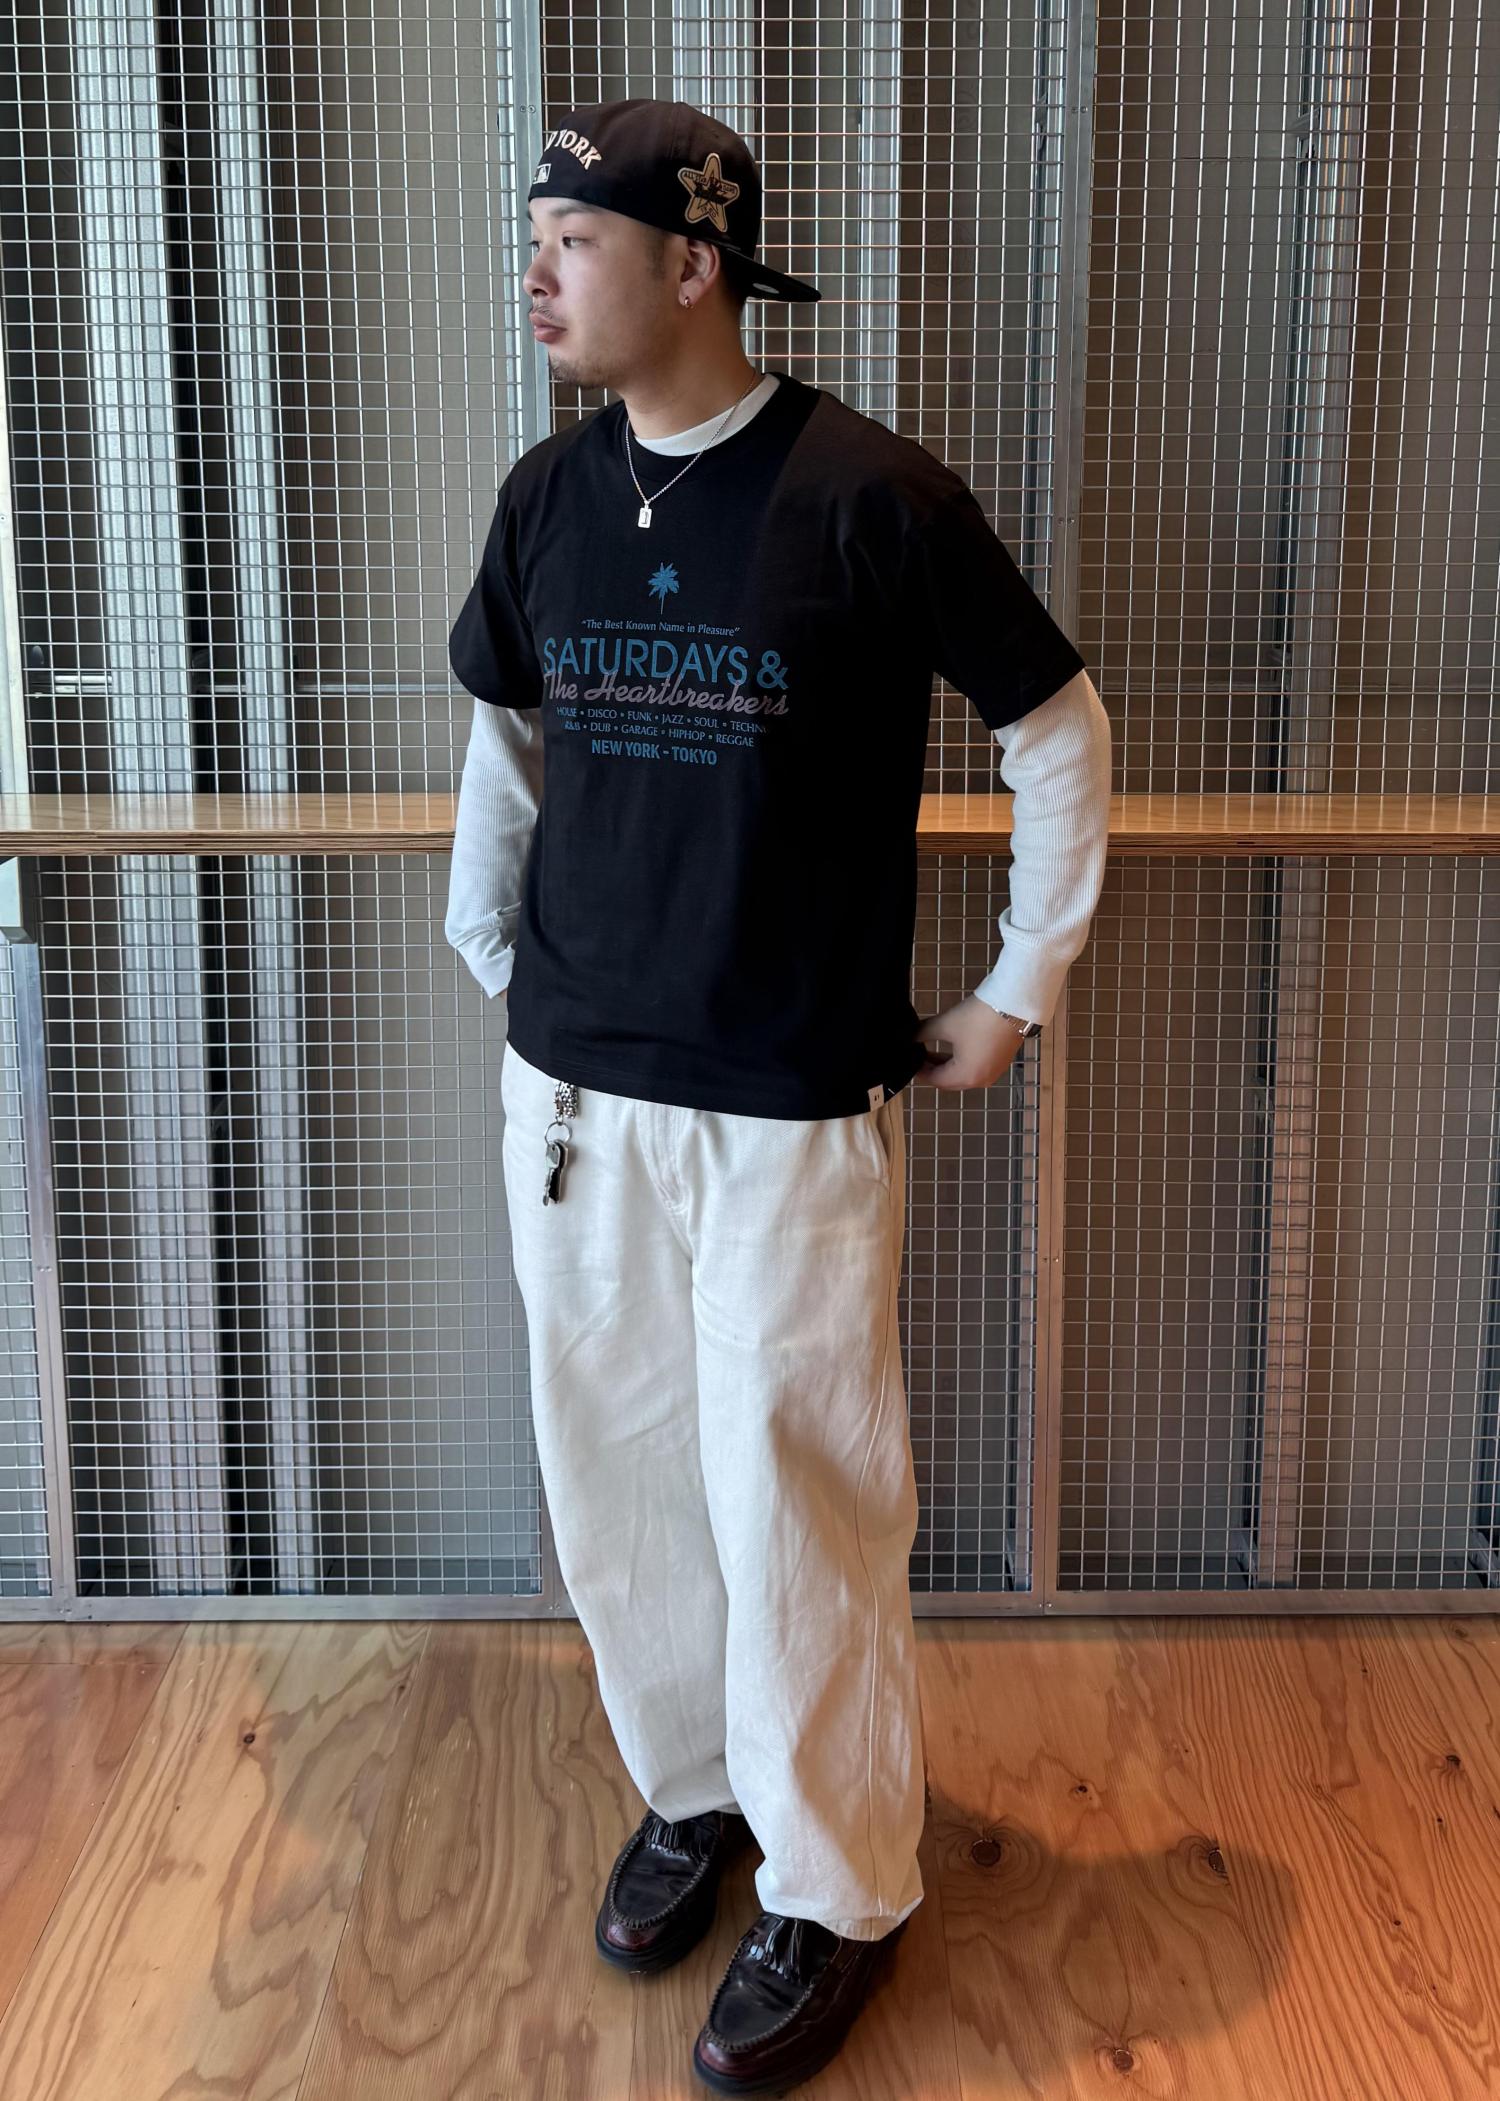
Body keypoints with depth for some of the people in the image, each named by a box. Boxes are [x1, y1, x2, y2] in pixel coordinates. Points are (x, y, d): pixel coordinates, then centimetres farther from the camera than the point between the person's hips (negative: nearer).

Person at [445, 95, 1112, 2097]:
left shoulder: (874, 495, -12)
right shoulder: (548, 495, 3)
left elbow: (1061, 729, -2)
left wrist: (1025, 986, 0)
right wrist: (487, 939, 13)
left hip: (794, 1105, -5)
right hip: (574, 1088, 5)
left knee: (793, 1502, 3)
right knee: (615, 1470, 14)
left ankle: (838, 1889, 23)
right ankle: (692, 1784, 37)